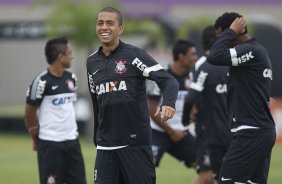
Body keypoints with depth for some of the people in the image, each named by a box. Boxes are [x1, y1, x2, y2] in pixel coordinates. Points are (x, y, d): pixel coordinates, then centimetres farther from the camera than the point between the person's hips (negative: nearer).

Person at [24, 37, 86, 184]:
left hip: (72, 140, 7)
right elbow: (30, 111, -6)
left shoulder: (71, 78, 8)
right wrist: (36, 138, 4)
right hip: (50, 143, -7)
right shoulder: (42, 81, -13)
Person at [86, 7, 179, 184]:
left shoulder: (134, 55, -6)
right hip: (106, 146, 5)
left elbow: (169, 81, -14)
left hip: (136, 142, -5)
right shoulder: (92, 62, 11)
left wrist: (168, 103, -34)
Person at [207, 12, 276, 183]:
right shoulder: (260, 51, 17)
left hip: (251, 133, -10)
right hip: (264, 131, 10)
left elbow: (215, 57, -25)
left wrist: (230, 32, -13)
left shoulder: (251, 51, -14)